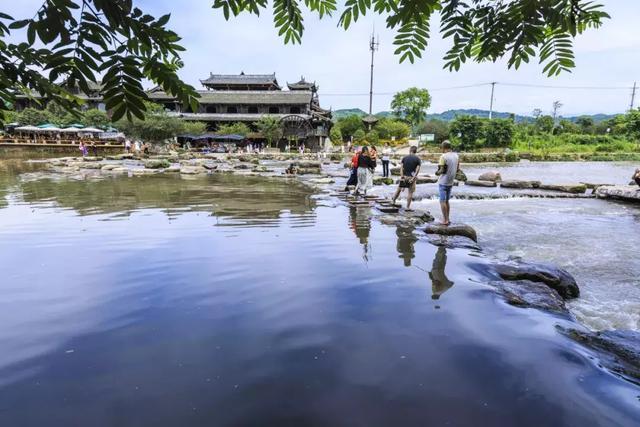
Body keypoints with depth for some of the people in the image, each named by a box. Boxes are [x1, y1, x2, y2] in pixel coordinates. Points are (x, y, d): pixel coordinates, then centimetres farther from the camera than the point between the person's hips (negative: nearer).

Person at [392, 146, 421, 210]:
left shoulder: (404, 157, 4)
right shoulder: (418, 159, -1)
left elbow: (401, 167, -5)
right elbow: (417, 169, -12)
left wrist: (402, 176, -8)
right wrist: (413, 178, -15)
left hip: (404, 176, 2)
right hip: (411, 177, -2)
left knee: (399, 189, 17)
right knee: (410, 192, 4)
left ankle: (393, 202, 29)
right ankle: (408, 207, 4)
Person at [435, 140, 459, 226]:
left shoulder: (443, 156, -17)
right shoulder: (456, 156, 5)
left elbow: (442, 170, -19)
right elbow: (457, 169, 11)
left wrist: (437, 173, 0)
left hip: (443, 182, -7)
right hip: (451, 182, 7)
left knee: (442, 201, 0)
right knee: (446, 201, 16)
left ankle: (445, 220, 0)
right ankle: (447, 219, 20)